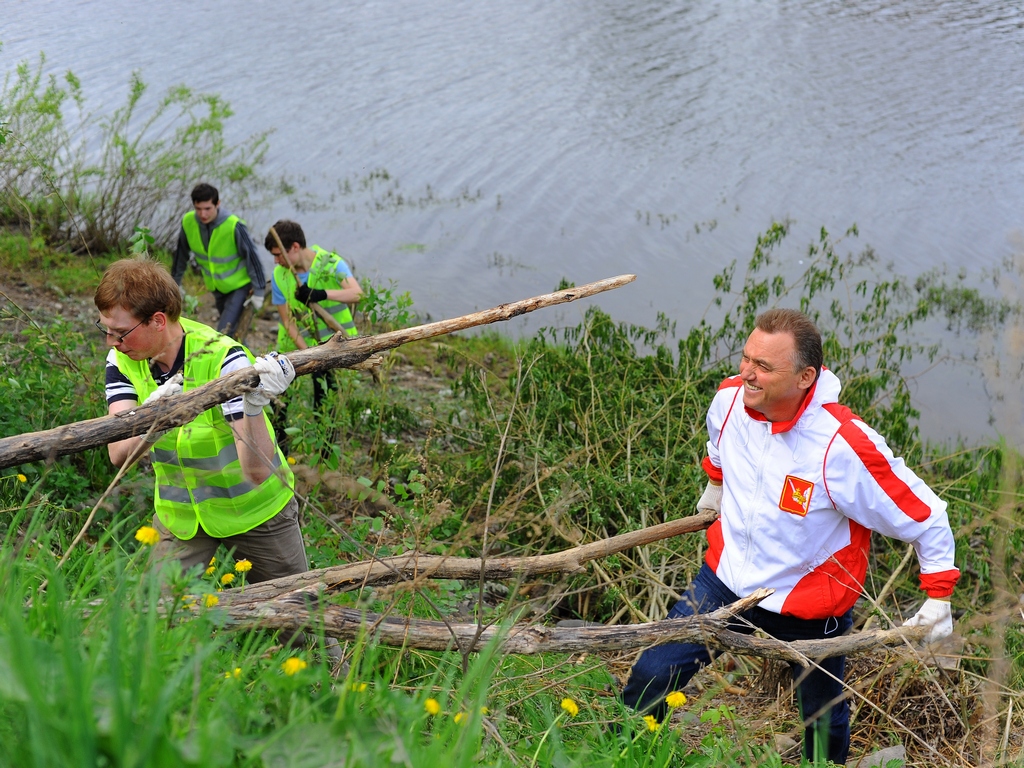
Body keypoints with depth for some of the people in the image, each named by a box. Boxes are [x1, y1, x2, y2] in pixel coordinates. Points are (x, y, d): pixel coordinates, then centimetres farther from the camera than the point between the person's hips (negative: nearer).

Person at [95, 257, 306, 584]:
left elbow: (257, 473, -35)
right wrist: (150, 424, -49)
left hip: (252, 506, -3)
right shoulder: (122, 361, -13)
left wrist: (254, 407, -52)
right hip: (180, 514, 3)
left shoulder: (222, 359, -28)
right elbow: (118, 454, -28)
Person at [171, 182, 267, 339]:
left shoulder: (234, 226, -31)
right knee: (230, 327, 23)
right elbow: (181, 254, 1)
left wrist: (258, 291, -13)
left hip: (239, 285, -5)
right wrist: (176, 283, 12)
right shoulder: (188, 222, -16)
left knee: (224, 332, -15)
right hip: (216, 287, 5)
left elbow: (252, 257, -19)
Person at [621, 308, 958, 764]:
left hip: (808, 608, -4)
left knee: (824, 727, 15)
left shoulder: (843, 446, -32)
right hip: (727, 579, 4)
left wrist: (939, 596, -14)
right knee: (651, 675, 2)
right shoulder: (730, 399, -16)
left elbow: (924, 515, -19)